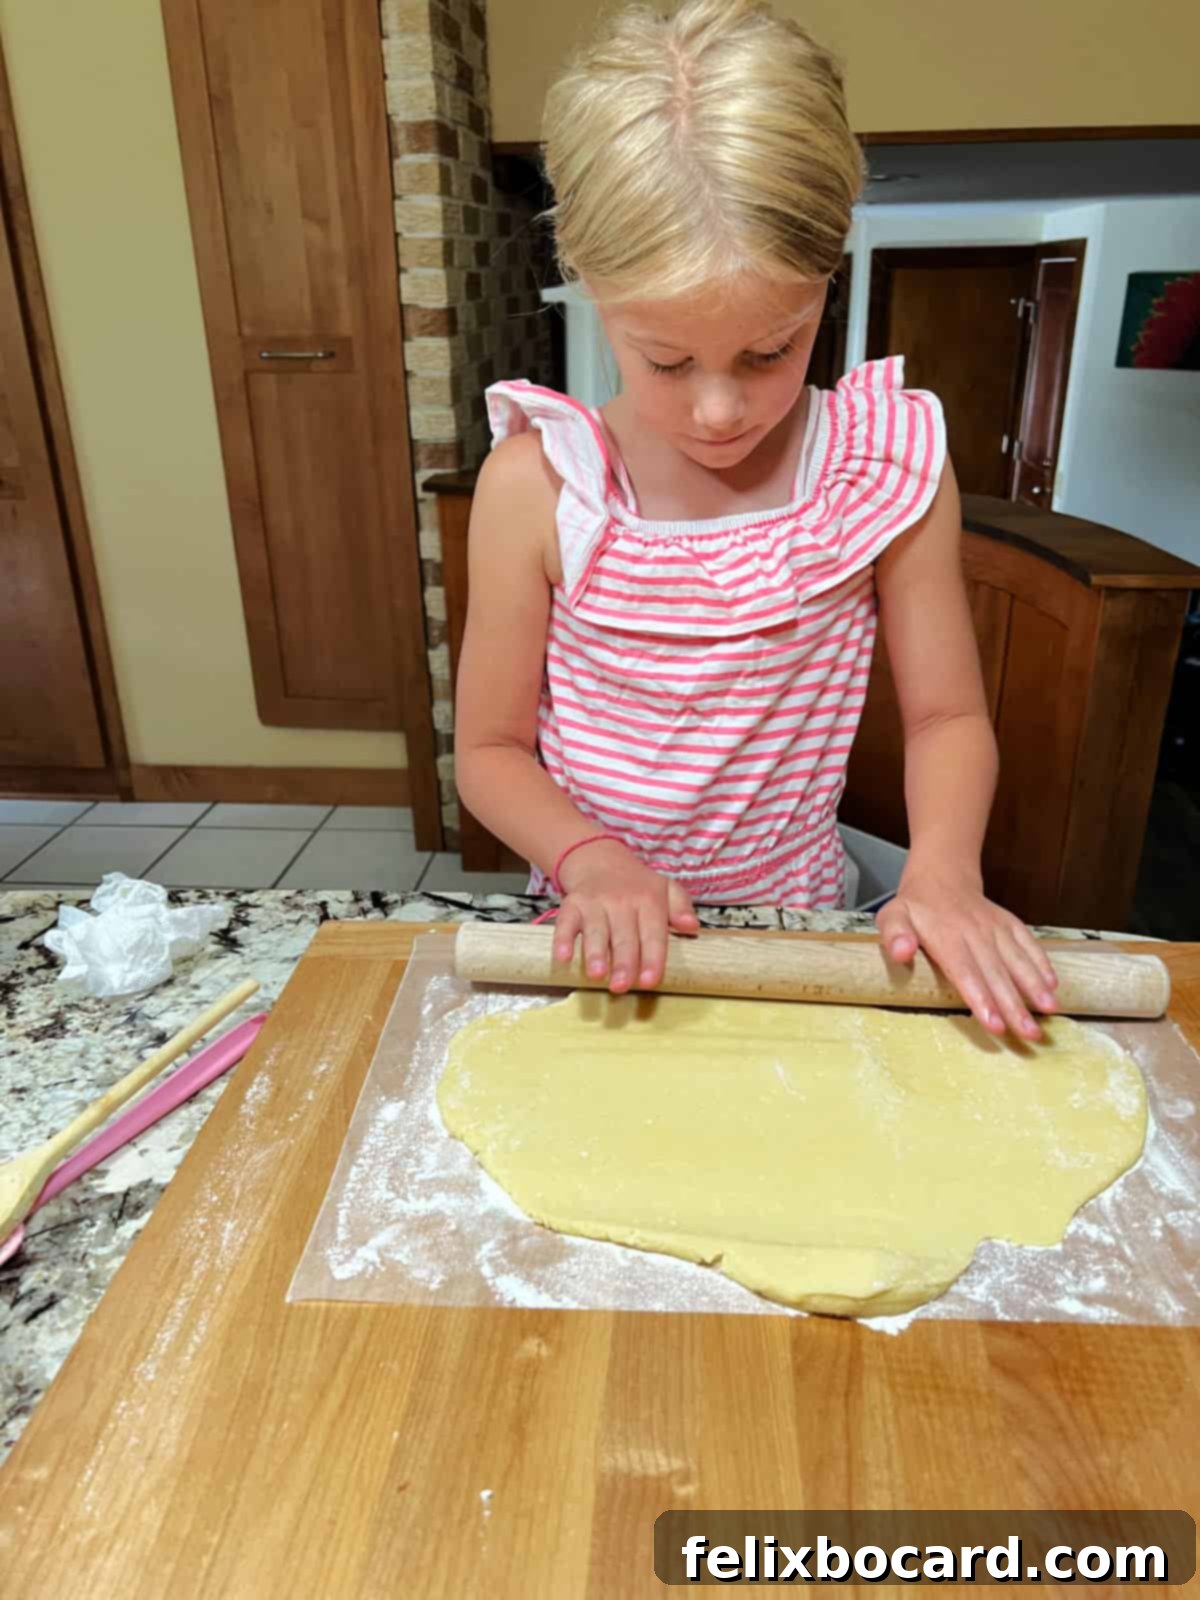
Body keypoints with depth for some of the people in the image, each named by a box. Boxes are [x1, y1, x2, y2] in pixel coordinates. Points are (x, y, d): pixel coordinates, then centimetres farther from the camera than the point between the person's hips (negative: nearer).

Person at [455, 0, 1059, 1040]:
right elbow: (490, 748, -5)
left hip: (800, 920, 0)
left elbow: (947, 715, -1)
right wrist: (594, 863, -22)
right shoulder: (535, 484, -12)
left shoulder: (891, 462, -9)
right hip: (606, 944, 0)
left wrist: (944, 872, -18)